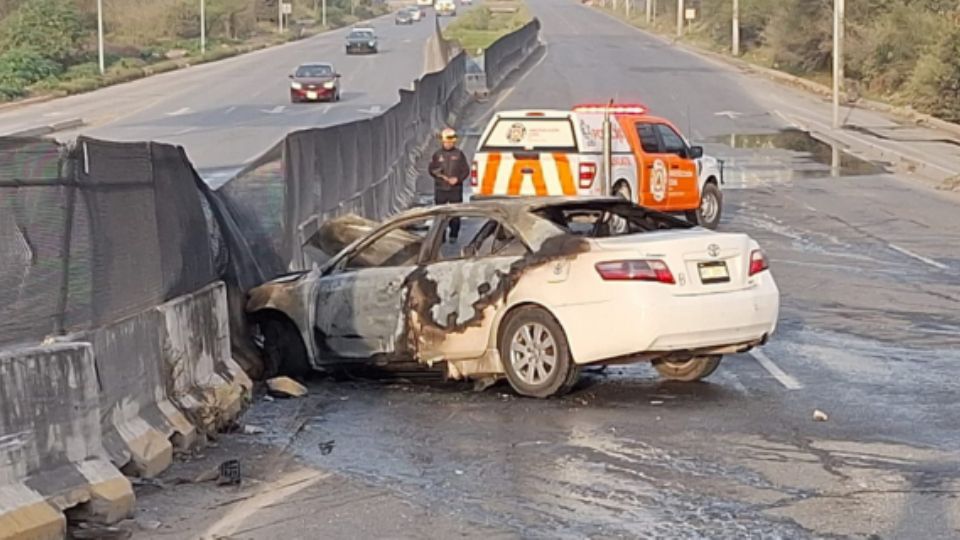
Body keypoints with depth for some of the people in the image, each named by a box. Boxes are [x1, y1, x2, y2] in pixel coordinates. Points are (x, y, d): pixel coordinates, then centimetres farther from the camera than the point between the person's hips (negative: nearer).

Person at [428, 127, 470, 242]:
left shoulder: (459, 154, 3)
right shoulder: (437, 154, 6)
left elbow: (466, 171, 3)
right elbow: (431, 169, 9)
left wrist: (457, 179, -13)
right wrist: (436, 172, -14)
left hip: (455, 189, -1)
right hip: (440, 189, 1)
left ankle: (453, 235, 10)